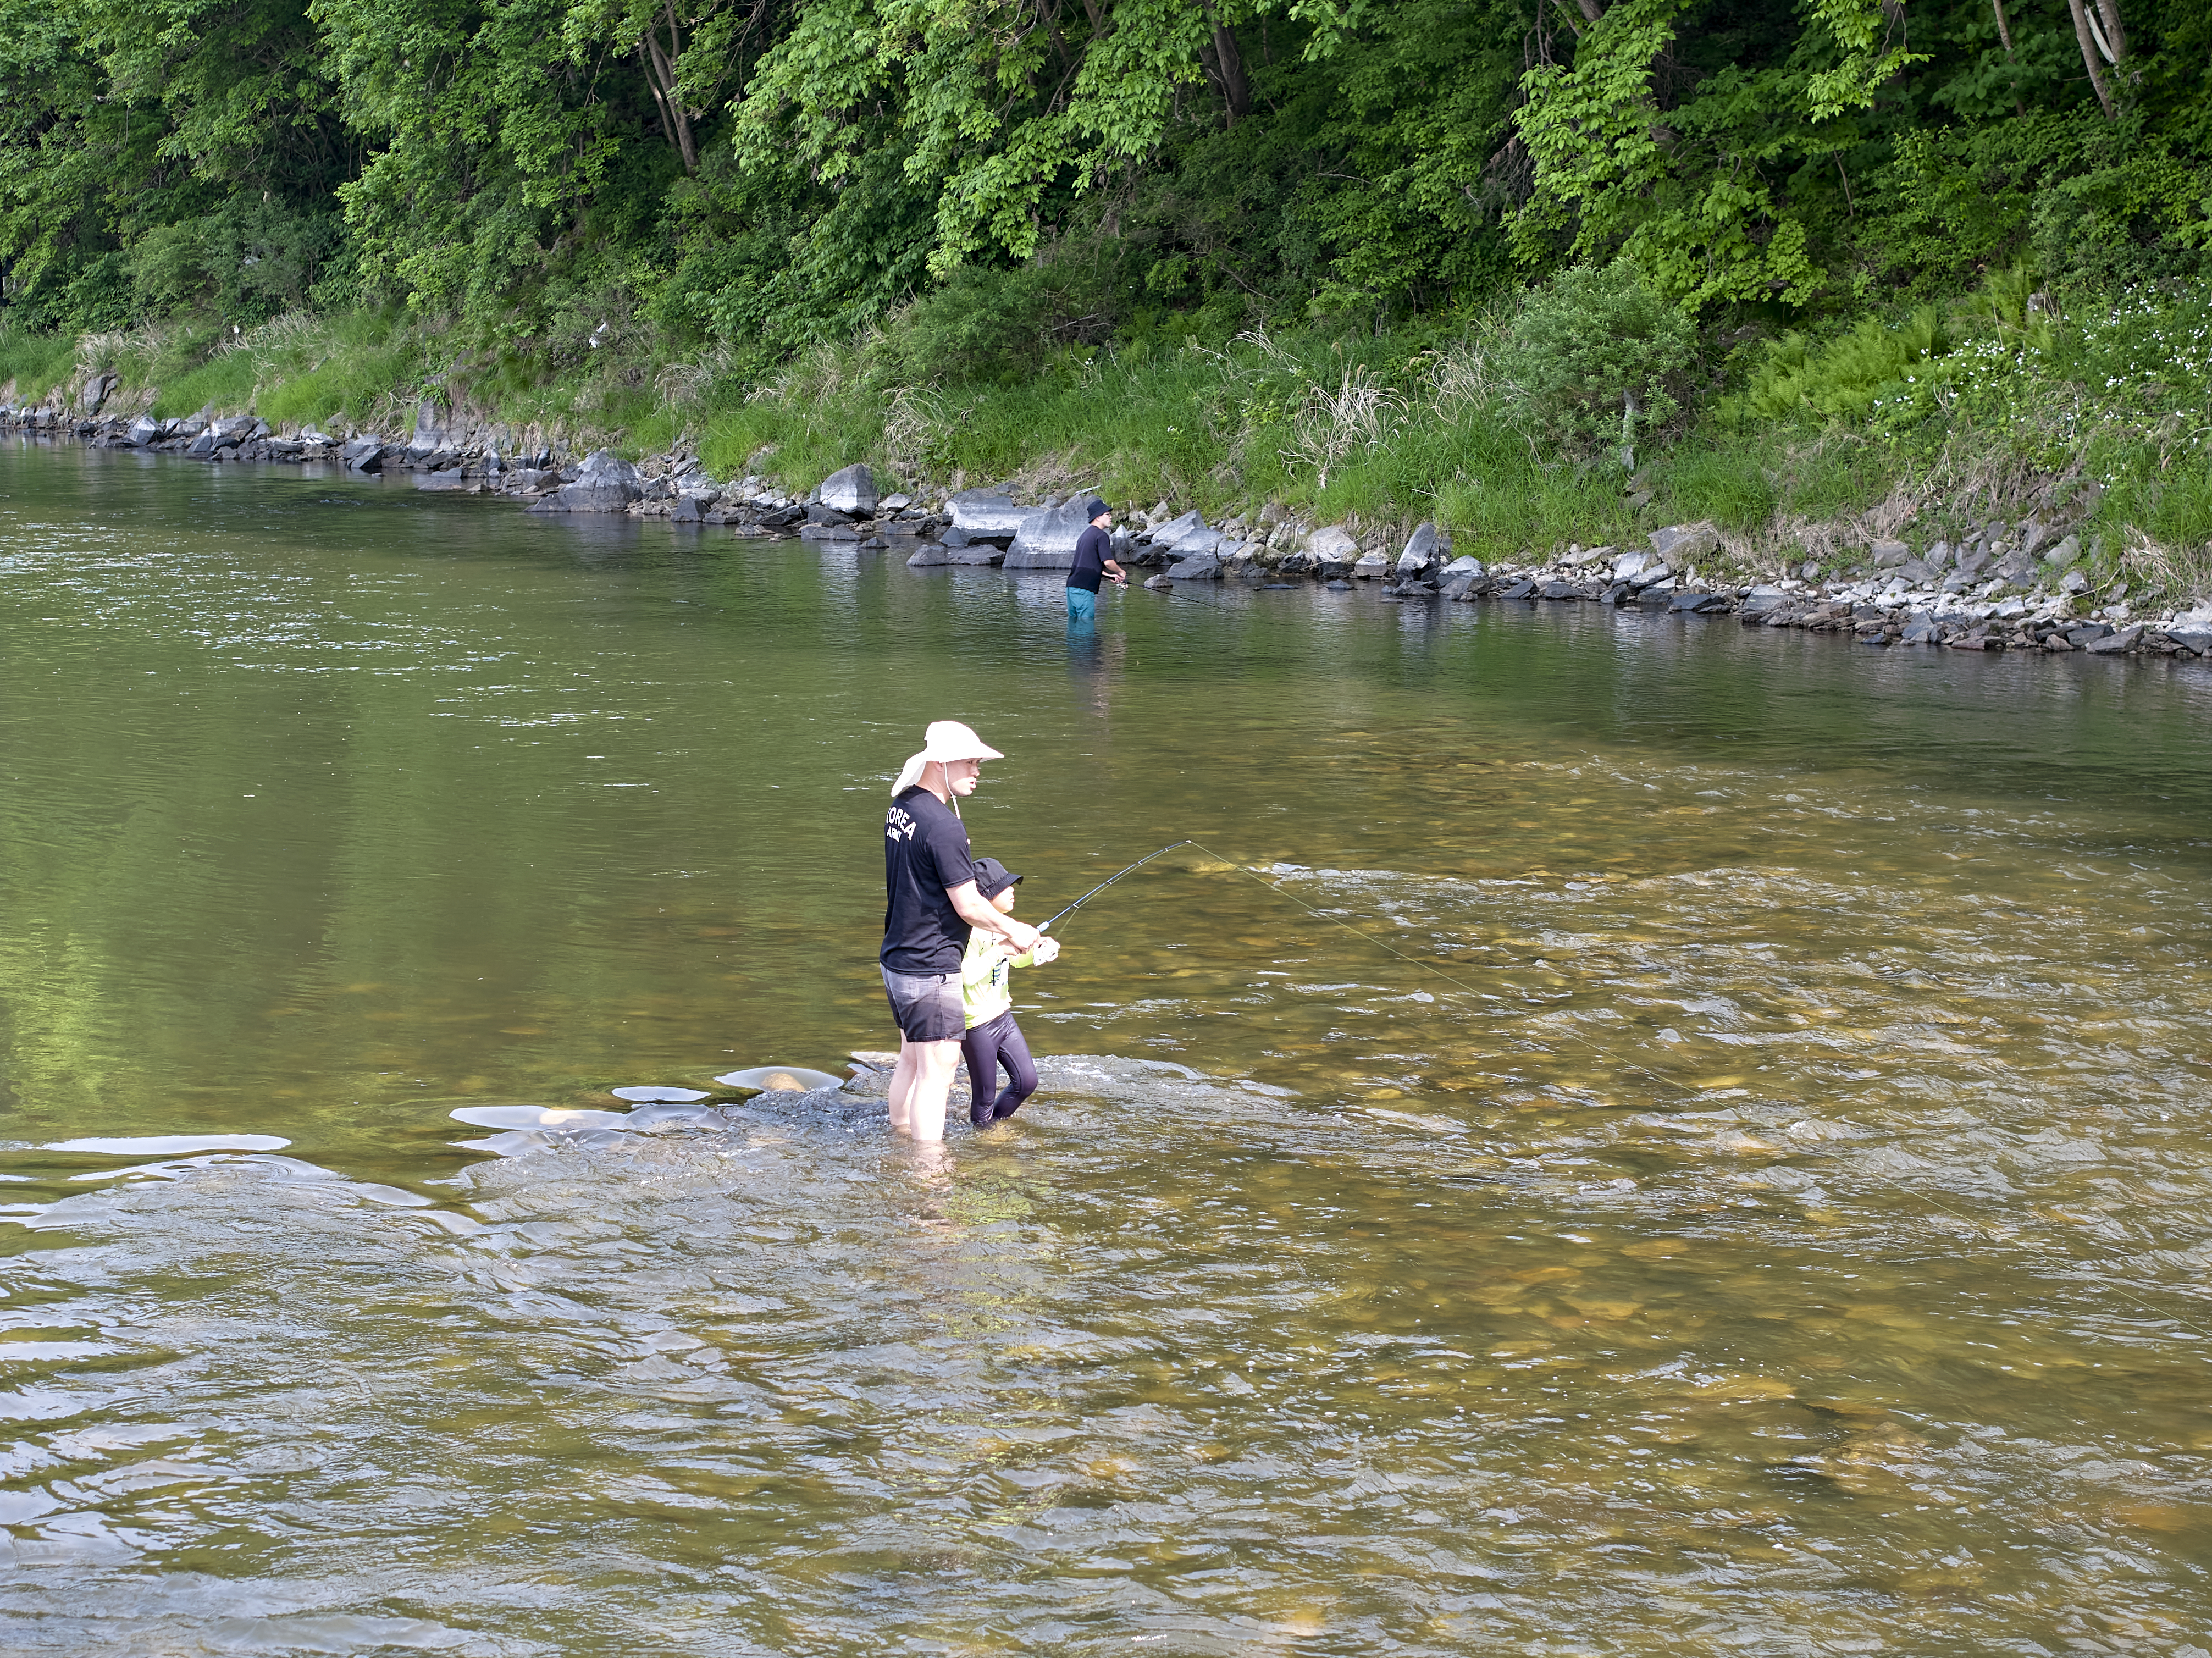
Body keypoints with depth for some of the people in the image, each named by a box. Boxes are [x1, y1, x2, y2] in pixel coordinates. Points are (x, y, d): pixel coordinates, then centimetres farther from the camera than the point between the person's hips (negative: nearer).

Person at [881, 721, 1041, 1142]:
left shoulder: (901, 808, 8)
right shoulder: (943, 825, -22)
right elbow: (968, 907, -18)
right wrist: (1014, 931, 0)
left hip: (896, 961, 10)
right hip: (931, 970, -10)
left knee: (912, 1059, 21)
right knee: (936, 1069, -4)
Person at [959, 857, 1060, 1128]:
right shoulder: (972, 932, -22)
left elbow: (1012, 961, 22)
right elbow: (967, 975, -33)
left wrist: (1035, 952, 3)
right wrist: (1000, 951, -31)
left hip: (1003, 1016, 9)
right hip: (977, 1024, -9)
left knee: (1027, 1081, 10)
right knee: (985, 1096, 4)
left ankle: (995, 1124, 29)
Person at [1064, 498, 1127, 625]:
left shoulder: (1085, 535, 21)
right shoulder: (1101, 536, -9)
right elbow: (1108, 562, -16)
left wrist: (1110, 576, 25)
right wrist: (1121, 573, 3)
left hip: (1072, 585, 9)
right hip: (1084, 588, -9)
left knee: (1073, 622, 12)